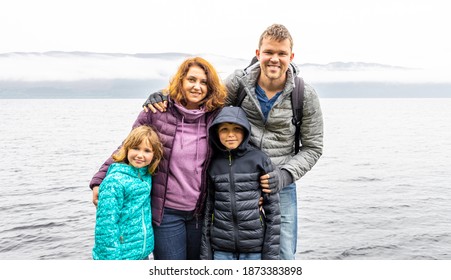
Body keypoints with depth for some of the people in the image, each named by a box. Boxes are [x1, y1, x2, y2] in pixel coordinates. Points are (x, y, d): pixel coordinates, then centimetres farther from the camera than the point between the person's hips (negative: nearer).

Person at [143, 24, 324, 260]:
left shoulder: (305, 96, -8)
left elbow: (312, 147, 1)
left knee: (283, 257, 9)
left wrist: (286, 174, -15)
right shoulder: (239, 82, -9)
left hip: (280, 187, 0)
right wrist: (164, 97, -13)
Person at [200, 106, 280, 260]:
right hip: (221, 249, 2)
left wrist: (271, 251, -5)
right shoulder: (213, 163, 3)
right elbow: (208, 208, 7)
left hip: (254, 248, -2)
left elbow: (273, 207, -3)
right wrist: (205, 251, 7)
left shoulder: (259, 159, -5)